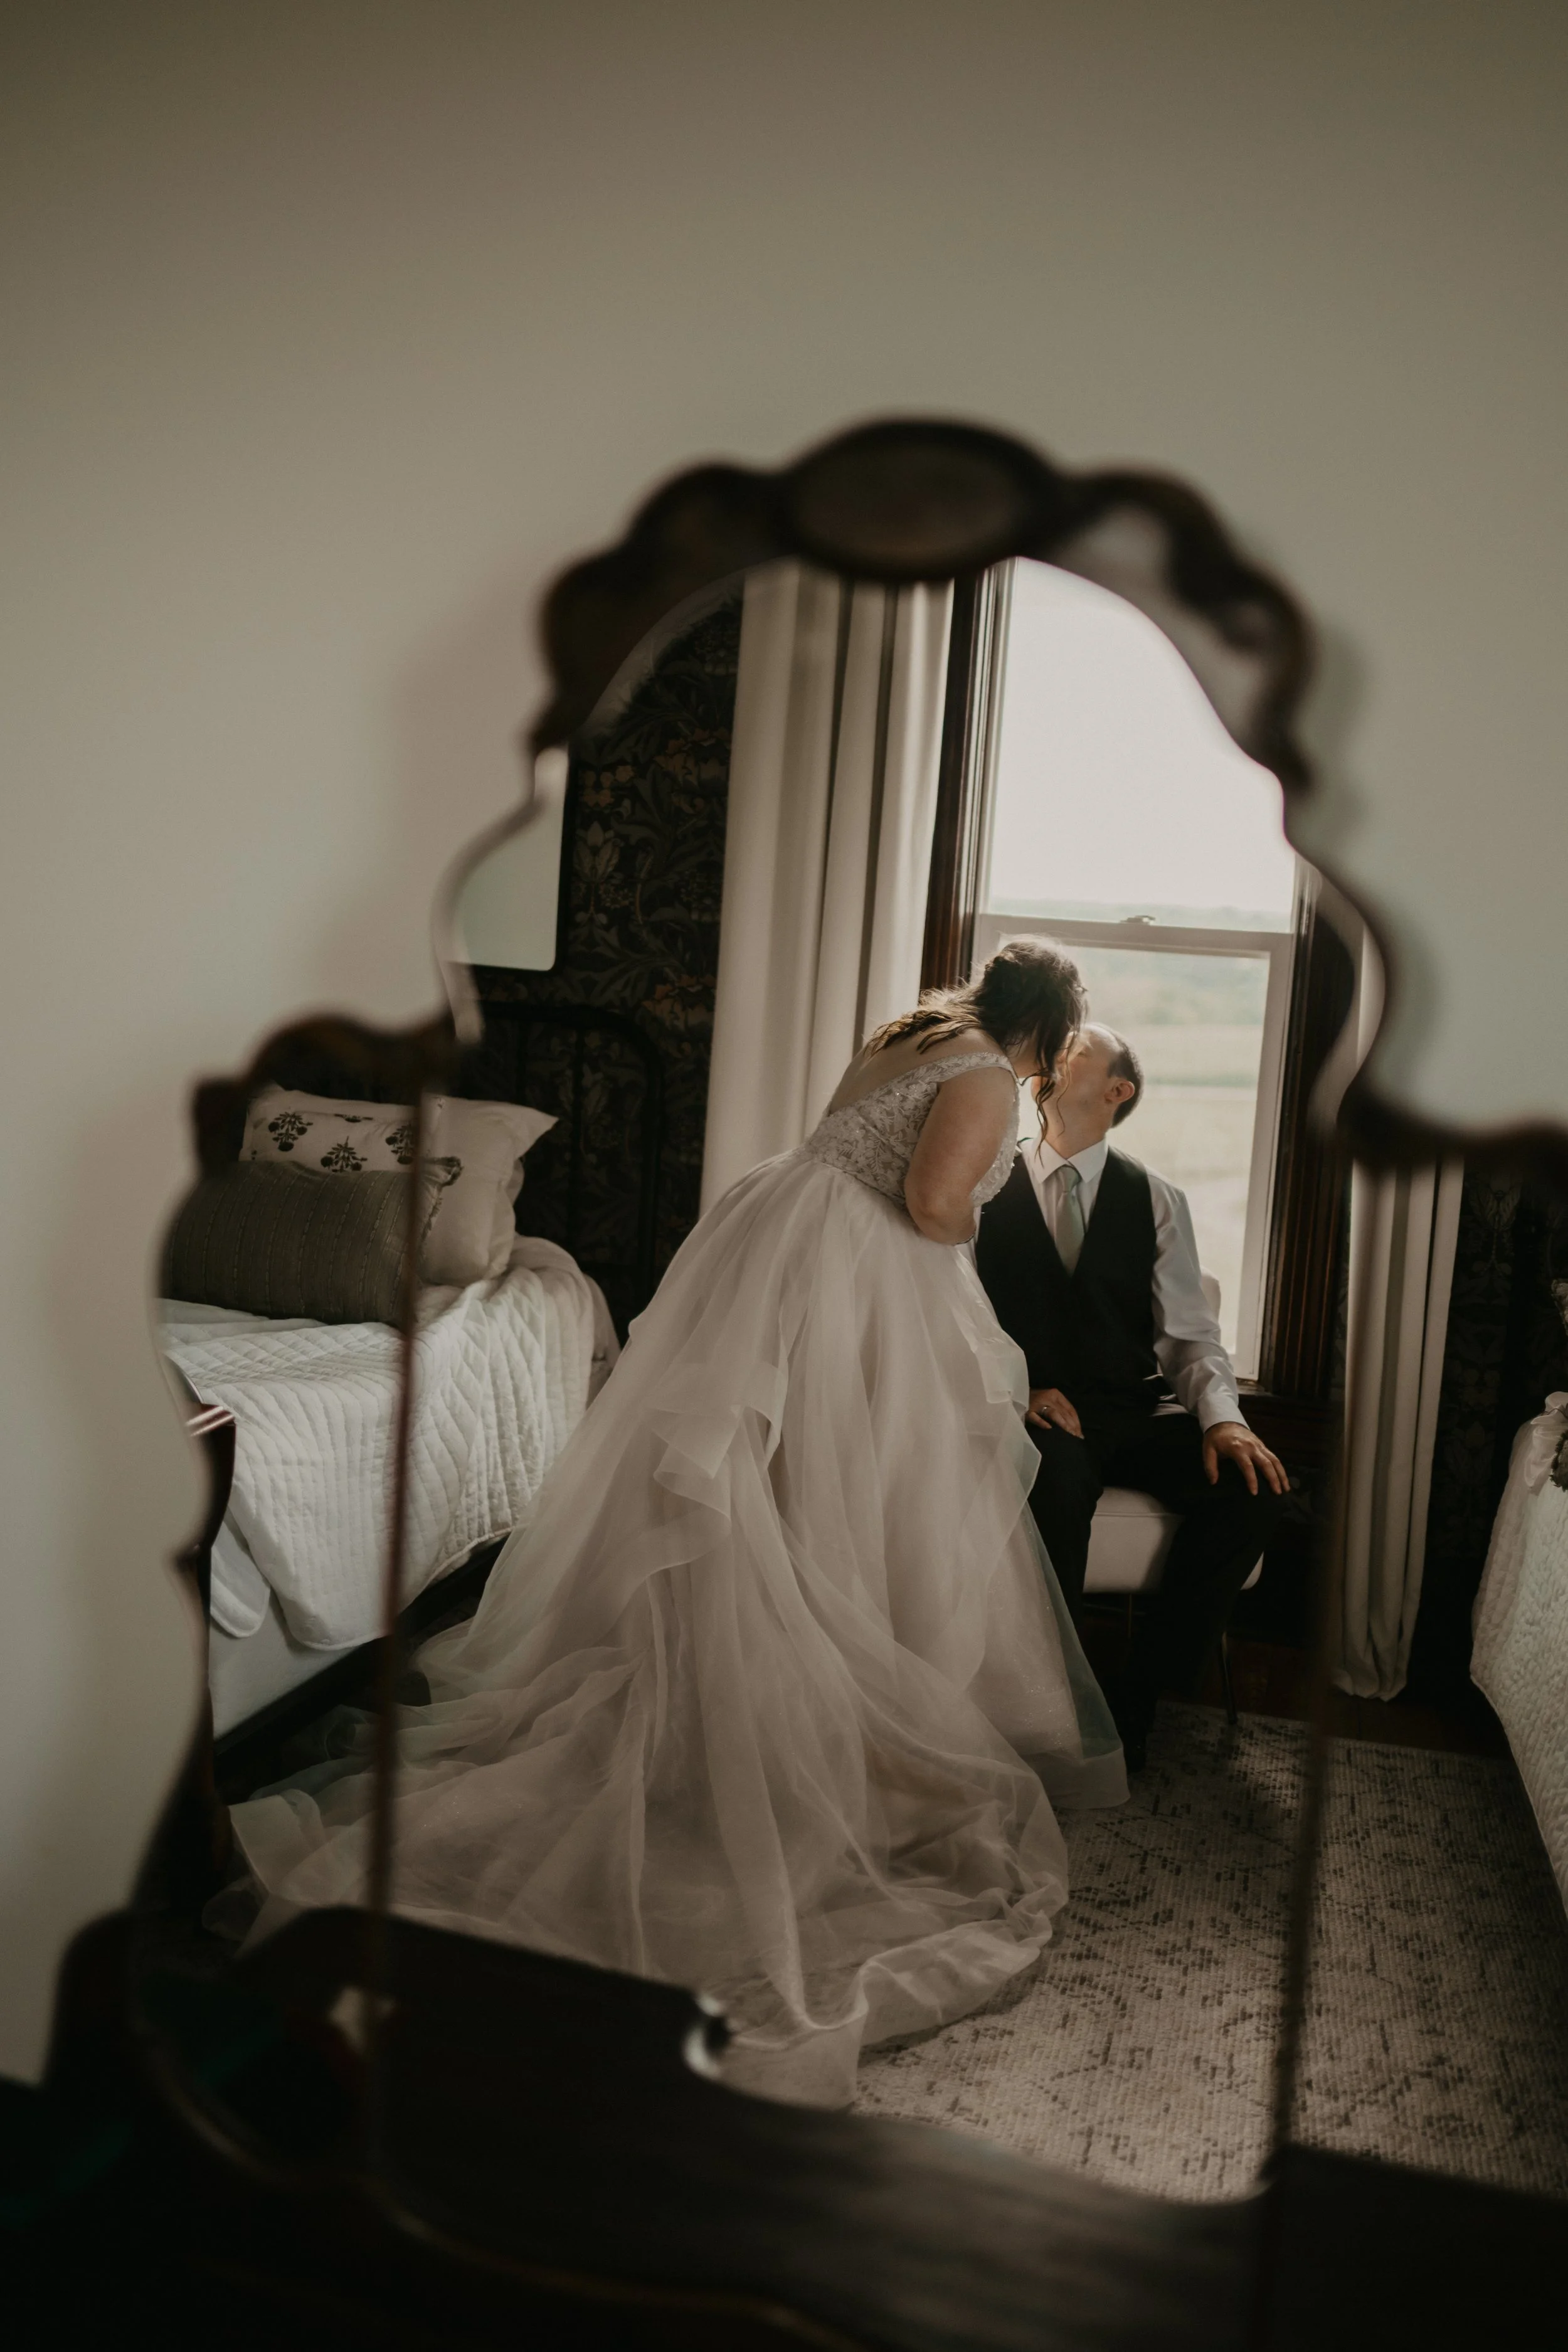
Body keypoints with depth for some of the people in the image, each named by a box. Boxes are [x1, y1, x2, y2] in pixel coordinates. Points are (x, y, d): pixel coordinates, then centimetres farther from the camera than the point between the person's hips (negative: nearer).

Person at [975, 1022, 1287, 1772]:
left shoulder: (1156, 1201, 12)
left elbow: (1190, 1332, 6)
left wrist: (1222, 1417, -13)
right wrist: (1015, 1386, -17)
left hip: (1137, 1411, 3)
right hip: (1036, 1411, -2)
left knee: (1252, 1484, -24)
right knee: (1057, 1477, -37)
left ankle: (1140, 1695, -9)